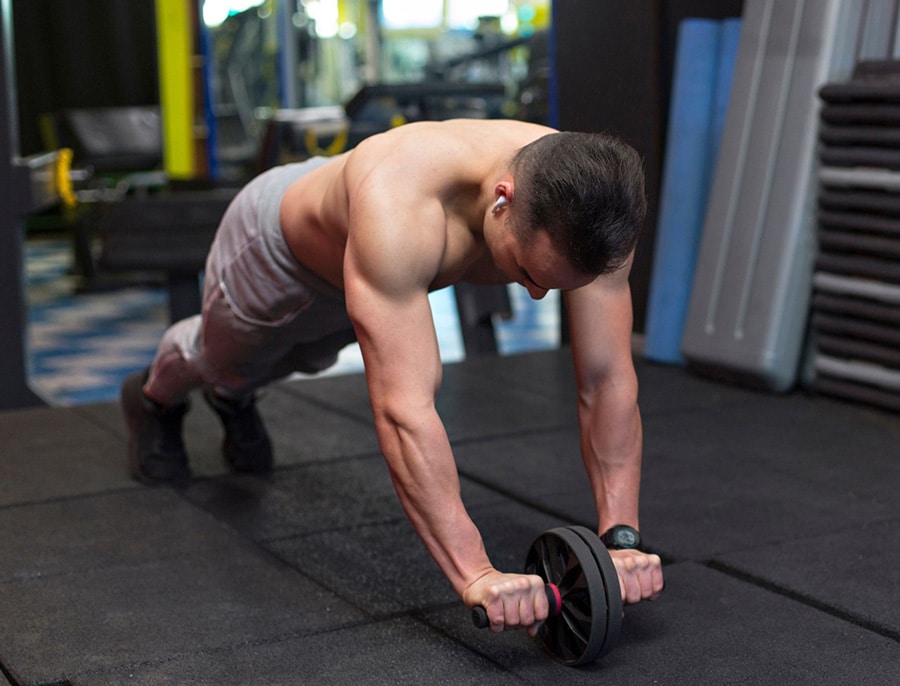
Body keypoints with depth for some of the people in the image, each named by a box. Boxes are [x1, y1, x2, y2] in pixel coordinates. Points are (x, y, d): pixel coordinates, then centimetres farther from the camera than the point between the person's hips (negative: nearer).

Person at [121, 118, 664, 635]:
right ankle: (156, 396, 65)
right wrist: (474, 574, -58)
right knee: (224, 360, 29)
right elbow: (403, 406, -56)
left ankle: (232, 397, 69)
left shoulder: (579, 209, -37)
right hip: (280, 248, -4)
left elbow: (608, 380, -33)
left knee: (308, 358, 35)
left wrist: (620, 537, -39)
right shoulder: (397, 208, -54)